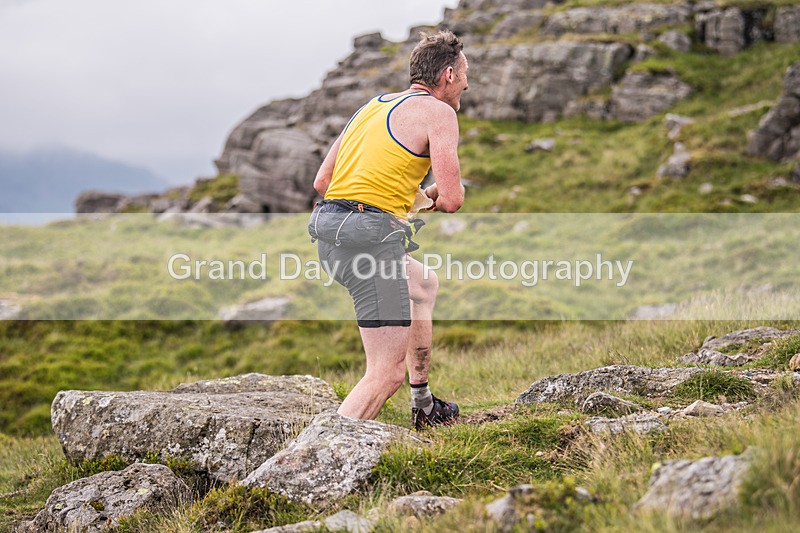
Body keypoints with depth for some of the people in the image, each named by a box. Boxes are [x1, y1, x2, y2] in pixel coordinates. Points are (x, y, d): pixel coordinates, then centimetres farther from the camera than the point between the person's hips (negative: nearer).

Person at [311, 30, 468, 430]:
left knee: (424, 284, 34)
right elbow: (452, 198, -9)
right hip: (369, 241, -9)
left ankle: (424, 409, 39)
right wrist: (433, 196, 13)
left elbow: (321, 181, 20)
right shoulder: (438, 112, -1)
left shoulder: (374, 105, 22)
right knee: (389, 372, -9)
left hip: (329, 235, 9)